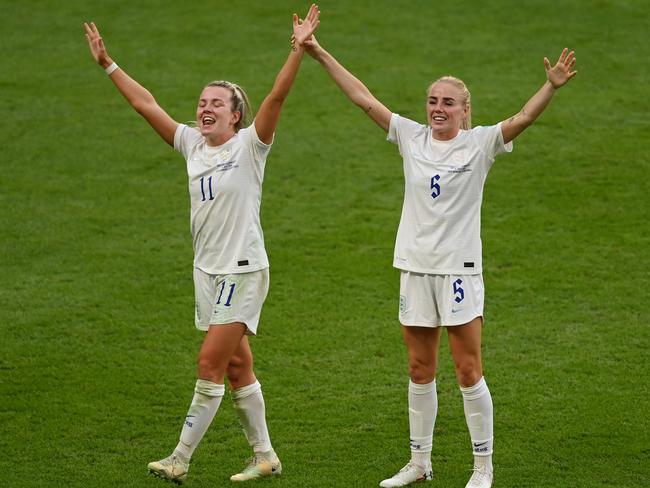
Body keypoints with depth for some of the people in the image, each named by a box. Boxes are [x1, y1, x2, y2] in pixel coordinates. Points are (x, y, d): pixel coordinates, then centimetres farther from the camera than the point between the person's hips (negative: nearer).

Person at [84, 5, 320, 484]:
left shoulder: (249, 145, -9)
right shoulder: (192, 144, 7)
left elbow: (277, 97, -21)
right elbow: (146, 103, 12)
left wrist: (298, 51, -33)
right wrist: (108, 64, 13)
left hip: (243, 270, -7)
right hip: (207, 270, 7)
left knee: (211, 361, -9)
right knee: (236, 366, 10)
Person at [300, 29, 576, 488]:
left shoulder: (480, 143, -5)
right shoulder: (412, 137, 5)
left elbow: (523, 118, -21)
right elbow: (364, 98, 6)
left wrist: (551, 86, -38)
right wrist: (321, 55, 4)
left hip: (459, 269, -4)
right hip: (416, 266, 4)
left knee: (469, 371, -2)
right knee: (420, 370, 11)